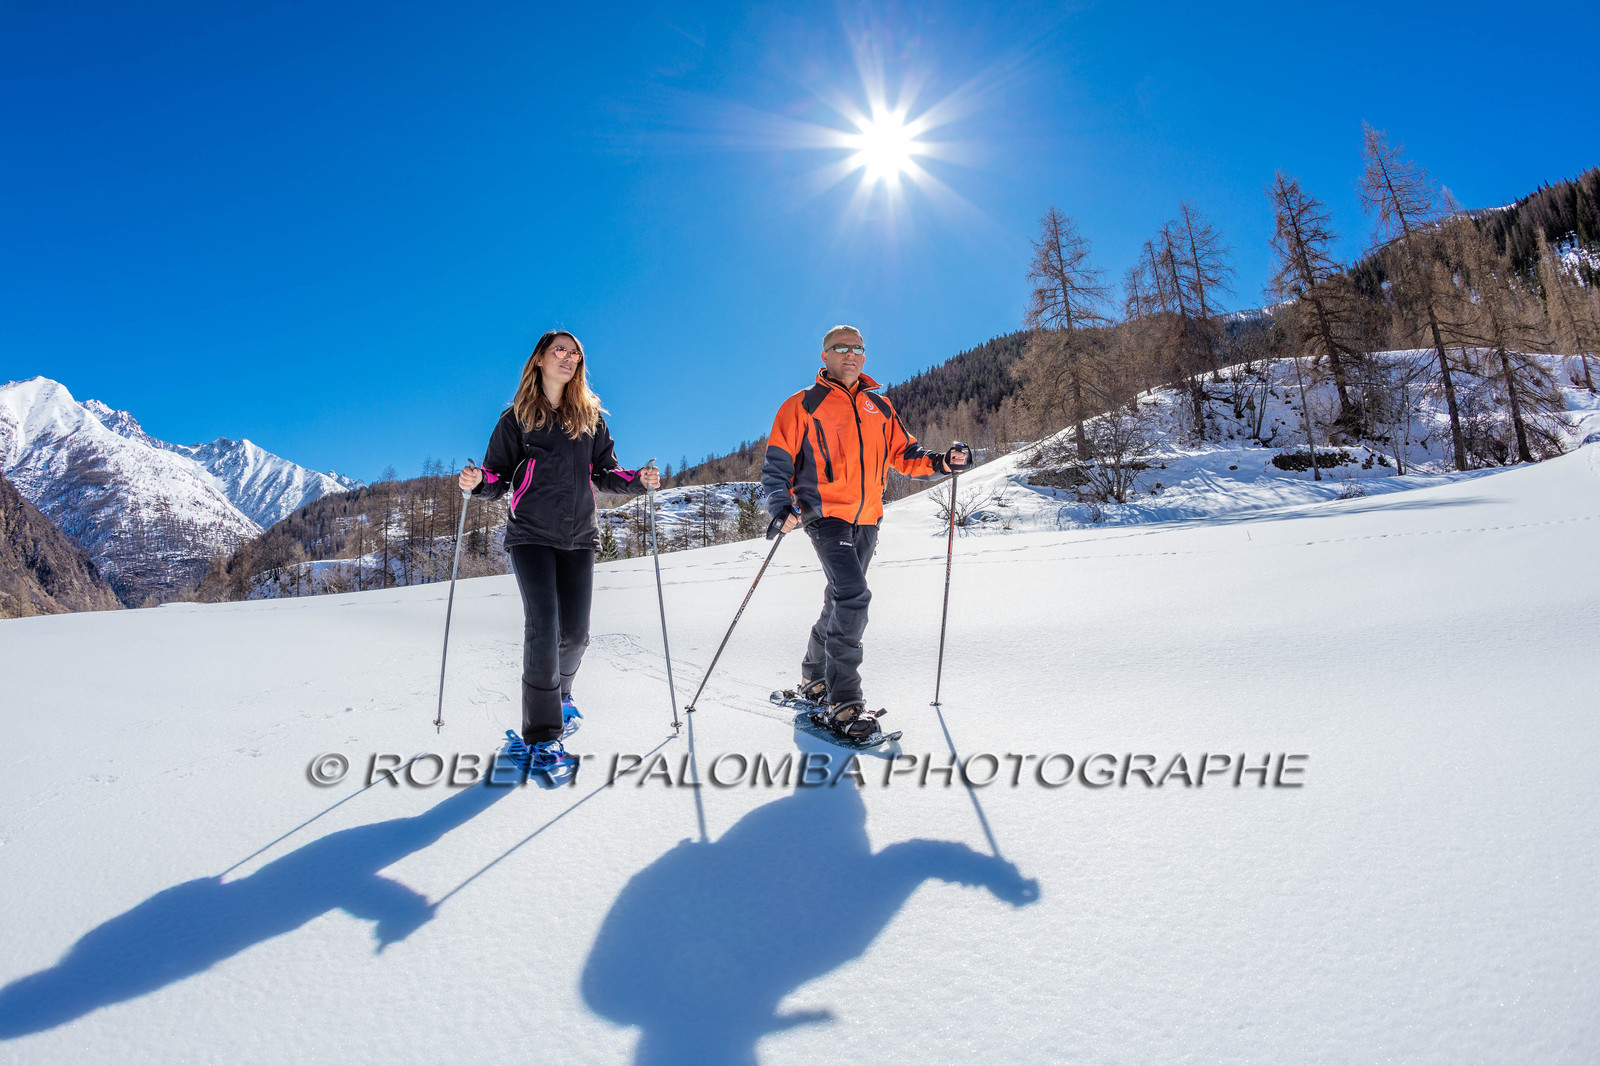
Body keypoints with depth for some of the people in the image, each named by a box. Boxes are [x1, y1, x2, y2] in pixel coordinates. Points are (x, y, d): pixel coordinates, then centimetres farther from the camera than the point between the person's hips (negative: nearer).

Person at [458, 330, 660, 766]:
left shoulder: (591, 417, 12)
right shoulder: (516, 418, 6)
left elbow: (605, 474, 11)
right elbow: (499, 478, 5)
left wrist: (638, 480, -7)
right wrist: (478, 481, -17)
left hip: (579, 537, 3)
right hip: (531, 535, -2)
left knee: (574, 632, 1)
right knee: (542, 628, -14)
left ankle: (559, 692, 34)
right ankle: (541, 733, -6)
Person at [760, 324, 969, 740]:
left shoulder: (880, 407, 14)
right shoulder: (803, 406, 1)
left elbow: (903, 453, 19)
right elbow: (777, 464, -1)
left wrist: (940, 461, 0)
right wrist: (781, 506, -17)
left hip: (866, 519, 6)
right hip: (826, 513, -6)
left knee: (843, 599, 14)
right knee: (853, 596, -20)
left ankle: (815, 678, 32)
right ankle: (842, 702, -14)